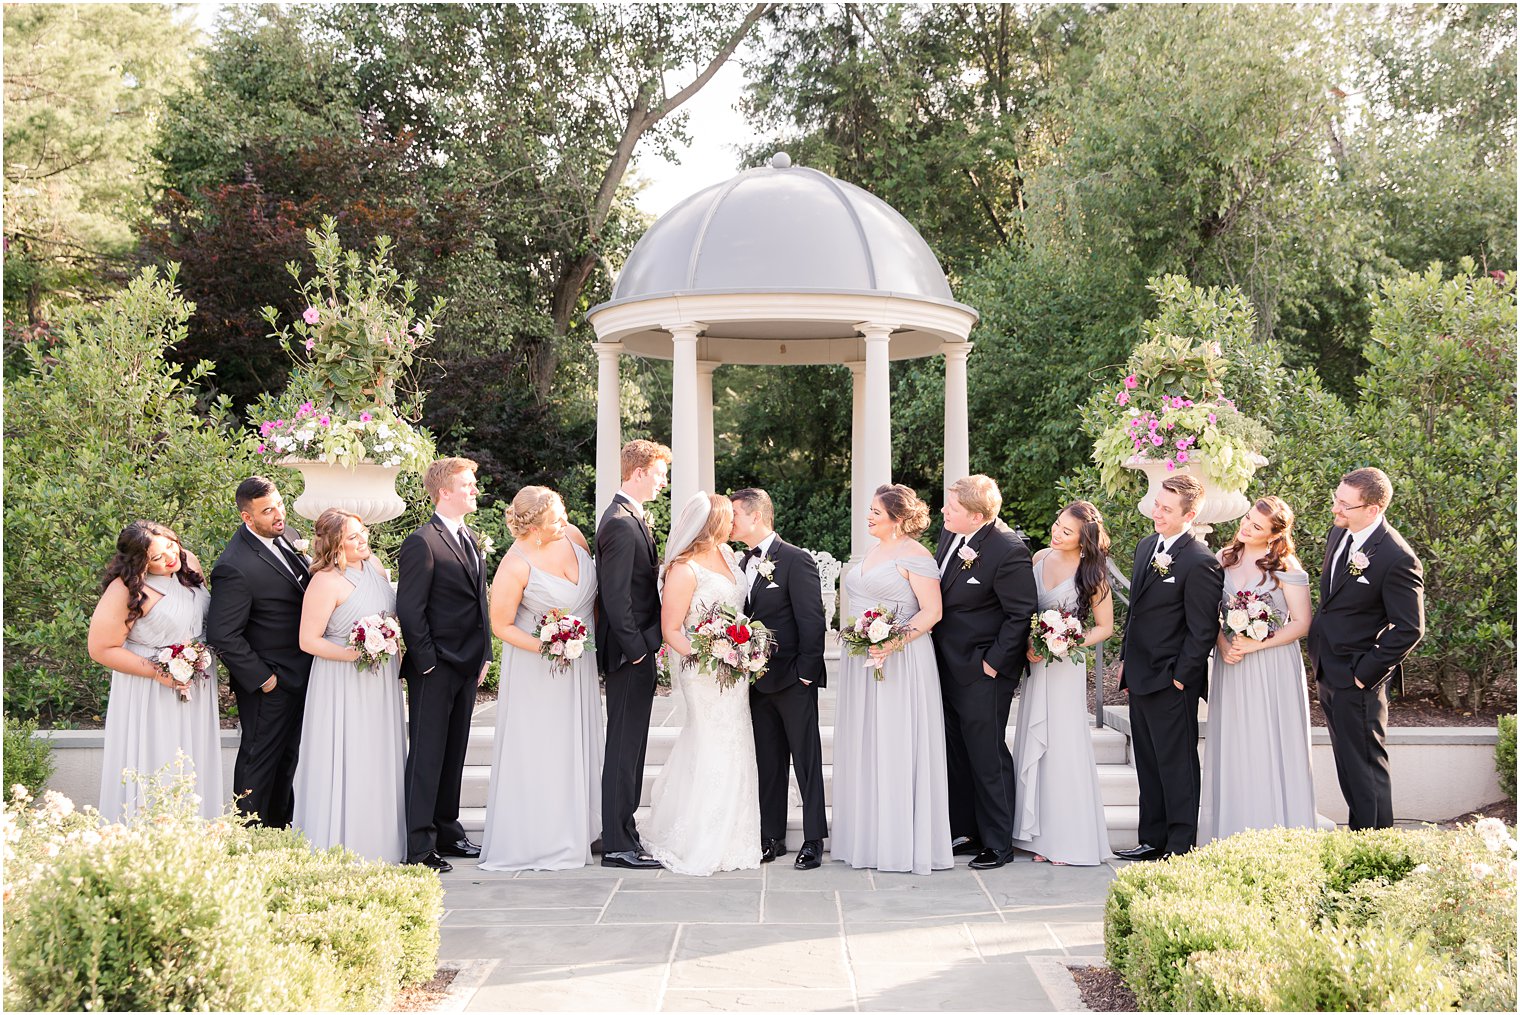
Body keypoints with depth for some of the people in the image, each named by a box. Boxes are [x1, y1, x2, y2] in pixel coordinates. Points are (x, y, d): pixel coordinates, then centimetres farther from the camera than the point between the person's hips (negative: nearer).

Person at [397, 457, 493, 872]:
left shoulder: (469, 539, 14)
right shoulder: (422, 543, -13)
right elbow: (409, 609, -15)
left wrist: (484, 655, 12)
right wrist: (427, 662, -15)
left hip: (467, 667, 8)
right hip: (435, 670, -8)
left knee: (453, 754, 15)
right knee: (427, 756, -4)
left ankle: (447, 832, 24)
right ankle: (419, 845, -1)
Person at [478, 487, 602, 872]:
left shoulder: (572, 535, -7)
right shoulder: (515, 566, -24)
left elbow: (593, 586, 12)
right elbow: (501, 626, -16)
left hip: (580, 659, 7)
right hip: (537, 668, -7)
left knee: (578, 742, 13)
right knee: (538, 749, -1)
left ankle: (576, 830, 24)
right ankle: (536, 838, 8)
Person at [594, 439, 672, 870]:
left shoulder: (630, 518, 14)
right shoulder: (622, 523, -18)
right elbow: (615, 595, -22)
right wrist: (637, 648, -19)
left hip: (636, 648, 10)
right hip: (630, 651, -10)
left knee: (627, 743, 16)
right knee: (625, 745, -6)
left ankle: (620, 829, 26)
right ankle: (618, 844, -1)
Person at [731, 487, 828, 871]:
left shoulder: (796, 560, -11)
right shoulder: (743, 563, 12)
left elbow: (812, 620, -13)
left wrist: (806, 671, -15)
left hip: (793, 679, -7)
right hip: (757, 679, 7)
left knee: (806, 760, 0)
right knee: (767, 762, 11)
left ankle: (813, 840, 5)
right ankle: (772, 837, 17)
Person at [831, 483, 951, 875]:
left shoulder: (914, 555, -10)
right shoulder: (873, 552, 16)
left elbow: (932, 611, -15)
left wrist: (895, 642, -24)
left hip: (901, 663, -9)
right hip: (861, 662, 9)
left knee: (897, 747, -5)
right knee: (863, 747, 10)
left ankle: (904, 839, 3)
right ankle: (867, 833, 17)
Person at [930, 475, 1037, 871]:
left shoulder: (1008, 551, -22)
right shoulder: (950, 532, 2)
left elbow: (1020, 614, -17)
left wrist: (994, 663, -15)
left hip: (982, 672, -8)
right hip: (948, 665, 8)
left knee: (987, 756, 2)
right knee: (956, 752, 15)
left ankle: (998, 843, 15)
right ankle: (964, 831, 28)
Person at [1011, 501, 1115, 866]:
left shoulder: (1091, 573, -10)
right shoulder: (1040, 559, 3)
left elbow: (1104, 627, -3)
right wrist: (1028, 644, -3)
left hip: (1066, 668, -5)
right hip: (1034, 661, 5)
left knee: (1063, 746, -2)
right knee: (1033, 745, 8)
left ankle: (1070, 839, 8)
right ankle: (1041, 835, 16)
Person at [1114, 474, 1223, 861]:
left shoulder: (1200, 562, -17)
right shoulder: (1146, 546, 9)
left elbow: (1203, 630, -16)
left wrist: (1180, 678, -14)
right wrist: (1125, 660, 15)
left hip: (1171, 684, -9)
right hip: (1140, 677, 9)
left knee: (1177, 767, 2)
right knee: (1148, 766, 16)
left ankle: (1181, 847, 11)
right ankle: (1153, 840, 26)